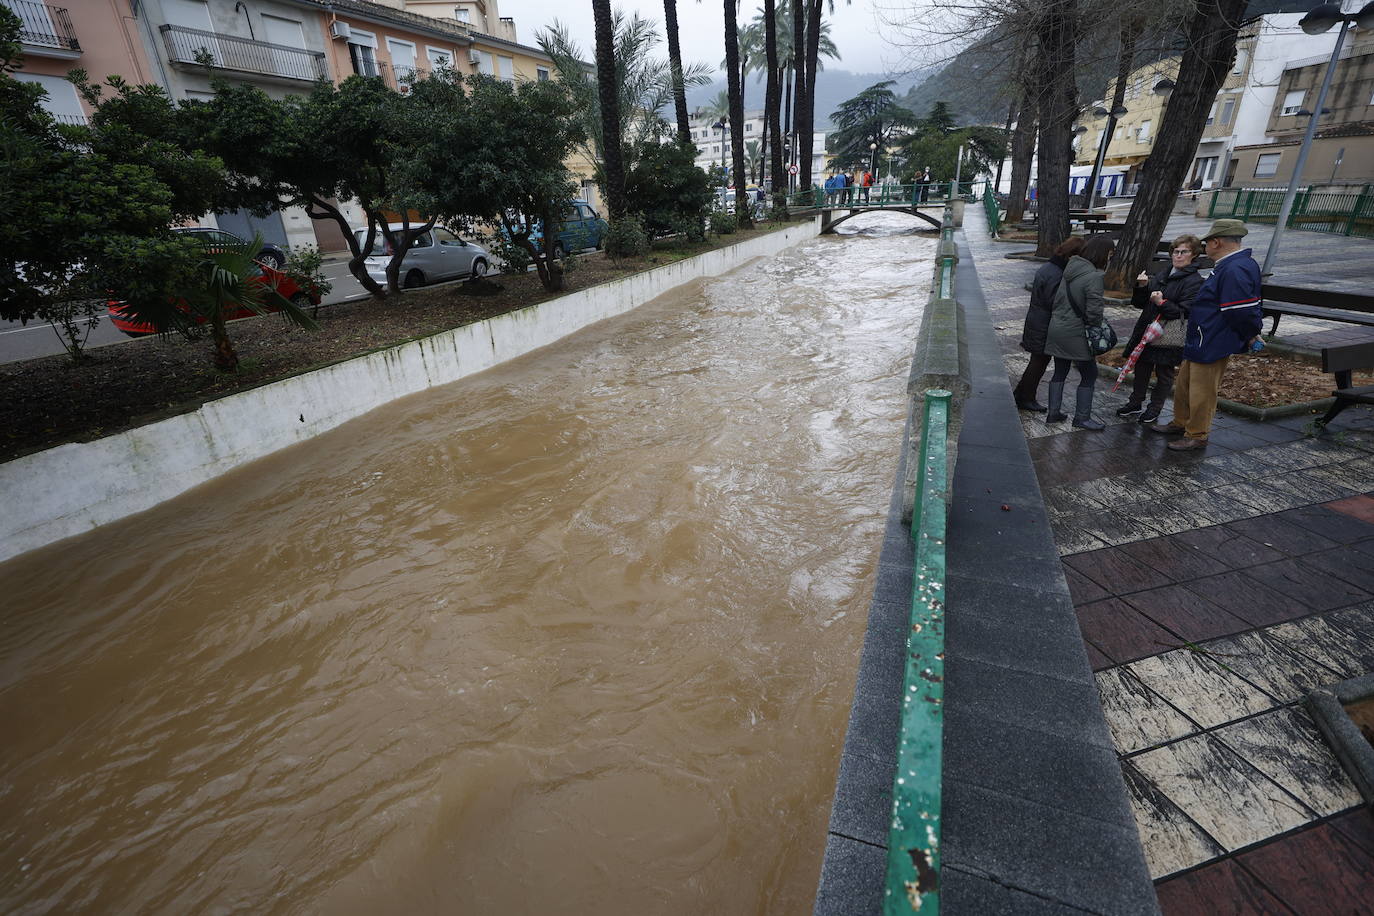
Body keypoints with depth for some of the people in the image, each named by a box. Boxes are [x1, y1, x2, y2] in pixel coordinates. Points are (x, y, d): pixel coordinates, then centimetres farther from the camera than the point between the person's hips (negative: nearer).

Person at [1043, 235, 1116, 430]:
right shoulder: (1094, 277, -18)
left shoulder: (1070, 269, 5)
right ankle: (1082, 418, 14)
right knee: (1089, 375, 7)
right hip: (1075, 334, -7)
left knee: (1060, 372, 18)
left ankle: (1053, 413, 23)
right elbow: (1094, 312, -19)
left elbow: (1057, 299, 12)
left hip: (1056, 329, 7)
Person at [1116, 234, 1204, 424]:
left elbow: (1184, 312, -15)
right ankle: (1136, 403, 29)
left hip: (1170, 337, -6)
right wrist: (1142, 287, -5)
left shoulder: (1194, 281, -9)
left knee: (1164, 373, 7)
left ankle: (1155, 408, 20)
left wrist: (1162, 303, -27)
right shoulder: (1163, 275, 11)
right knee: (1141, 367, 14)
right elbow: (1140, 304, 11)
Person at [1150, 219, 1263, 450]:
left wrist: (1251, 334, -11)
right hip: (1201, 342, 11)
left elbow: (1242, 311, -25)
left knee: (1201, 392, 1)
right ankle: (1180, 422, 37)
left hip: (1213, 346, -11)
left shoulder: (1235, 270, -23)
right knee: (1184, 384, 21)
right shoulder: (1228, 266, 11)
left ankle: (1197, 436, 13)